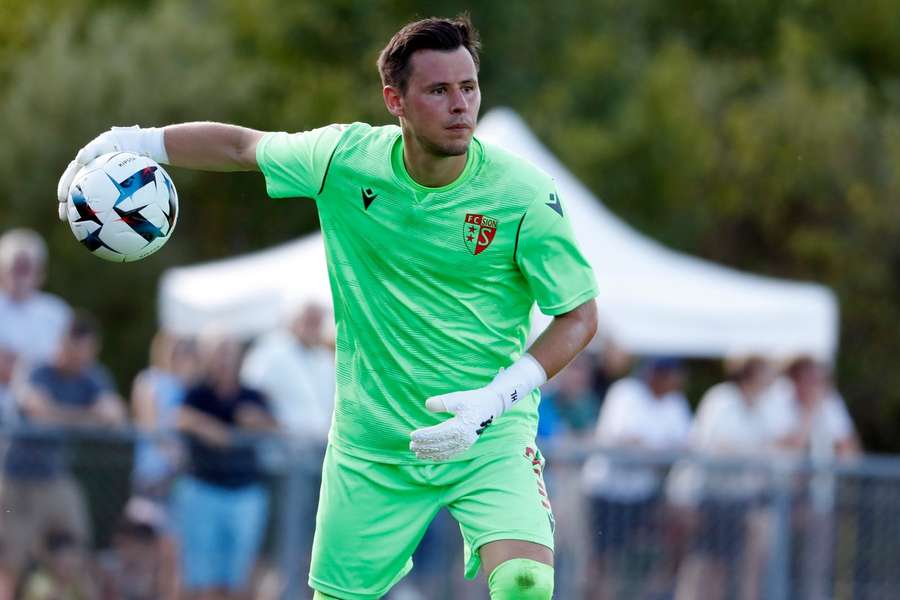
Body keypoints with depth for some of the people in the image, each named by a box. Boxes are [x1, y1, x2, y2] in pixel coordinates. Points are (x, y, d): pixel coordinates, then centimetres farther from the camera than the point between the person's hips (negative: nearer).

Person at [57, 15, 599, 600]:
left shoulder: (523, 195, -15)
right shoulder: (345, 158, -8)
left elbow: (579, 316, -8)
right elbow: (240, 145, 11)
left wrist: (495, 400, -21)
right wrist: (130, 142, 10)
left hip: (489, 439, -2)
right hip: (371, 442, 3)